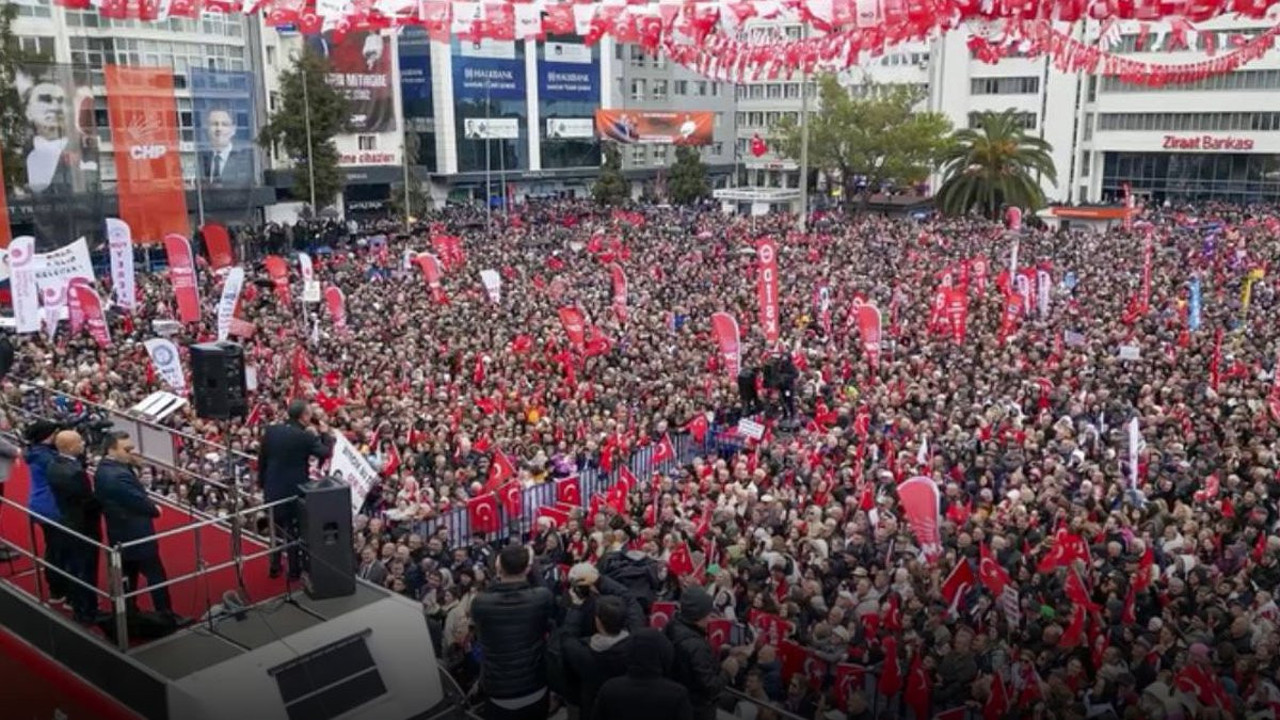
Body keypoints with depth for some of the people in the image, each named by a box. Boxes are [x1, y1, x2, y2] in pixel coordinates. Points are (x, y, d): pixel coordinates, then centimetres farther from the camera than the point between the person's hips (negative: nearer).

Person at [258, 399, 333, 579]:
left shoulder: (271, 431, -4)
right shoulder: (306, 437, -19)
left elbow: (261, 458, 3)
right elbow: (326, 453, -13)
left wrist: (262, 482, 14)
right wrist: (325, 434, 2)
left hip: (272, 488, 4)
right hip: (295, 489, -4)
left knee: (275, 528, 18)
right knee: (294, 530, 9)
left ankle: (274, 567, 25)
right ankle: (294, 570, 16)